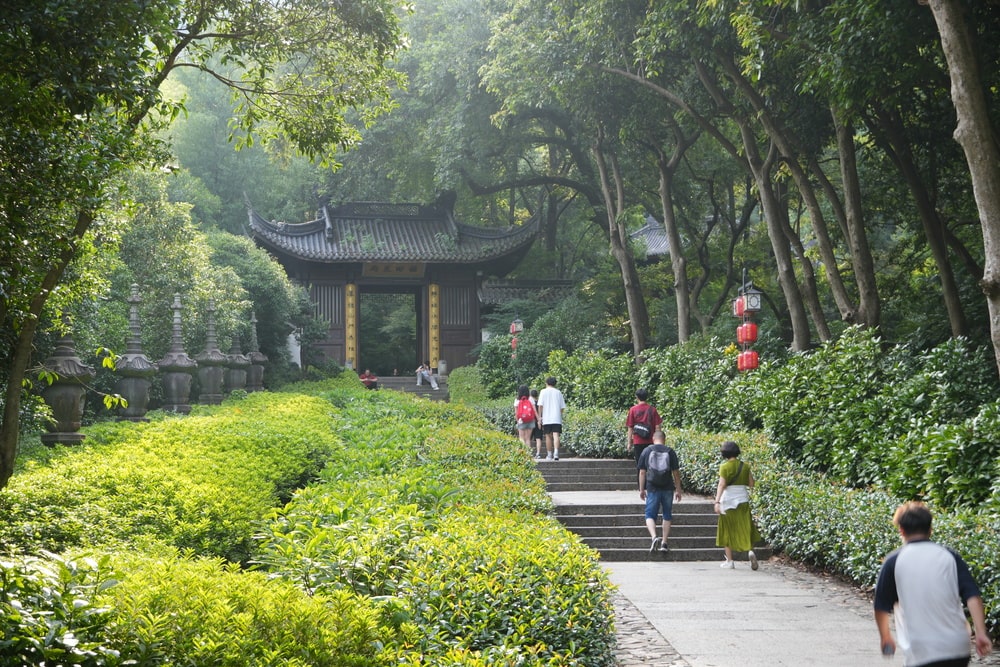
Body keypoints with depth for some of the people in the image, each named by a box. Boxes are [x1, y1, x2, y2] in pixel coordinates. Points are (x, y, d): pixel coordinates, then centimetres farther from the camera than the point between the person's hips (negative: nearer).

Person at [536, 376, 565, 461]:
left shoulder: (544, 391, 3)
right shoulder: (558, 392, 10)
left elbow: (540, 405, -4)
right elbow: (562, 407, 9)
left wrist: (539, 416, 2)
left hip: (547, 418, -1)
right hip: (557, 419, 1)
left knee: (548, 436, 7)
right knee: (556, 435, -7)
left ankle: (549, 455, 11)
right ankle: (556, 453, -24)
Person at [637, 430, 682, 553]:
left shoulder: (646, 451, 0)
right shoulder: (670, 451, 0)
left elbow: (642, 472, 1)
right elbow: (676, 472, 0)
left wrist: (641, 489, 9)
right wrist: (678, 490, 8)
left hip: (652, 489, -1)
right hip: (667, 488, 1)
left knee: (650, 515, 5)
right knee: (667, 516, 14)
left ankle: (654, 537, -20)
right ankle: (664, 543, 12)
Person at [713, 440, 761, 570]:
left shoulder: (725, 467, -10)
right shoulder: (745, 466, 1)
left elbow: (721, 485, -19)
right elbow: (751, 484, 3)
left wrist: (717, 502, -25)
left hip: (728, 499, -3)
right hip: (743, 499, 3)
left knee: (728, 530, 8)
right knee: (745, 528, 10)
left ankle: (729, 561, 10)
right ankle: (750, 550, -16)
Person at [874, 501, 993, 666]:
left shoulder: (894, 562, -1)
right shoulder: (950, 557, 6)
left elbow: (881, 607, 6)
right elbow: (973, 596, -5)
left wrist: (885, 638, 22)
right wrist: (981, 633, -8)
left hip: (920, 652, -3)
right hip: (957, 649, 4)